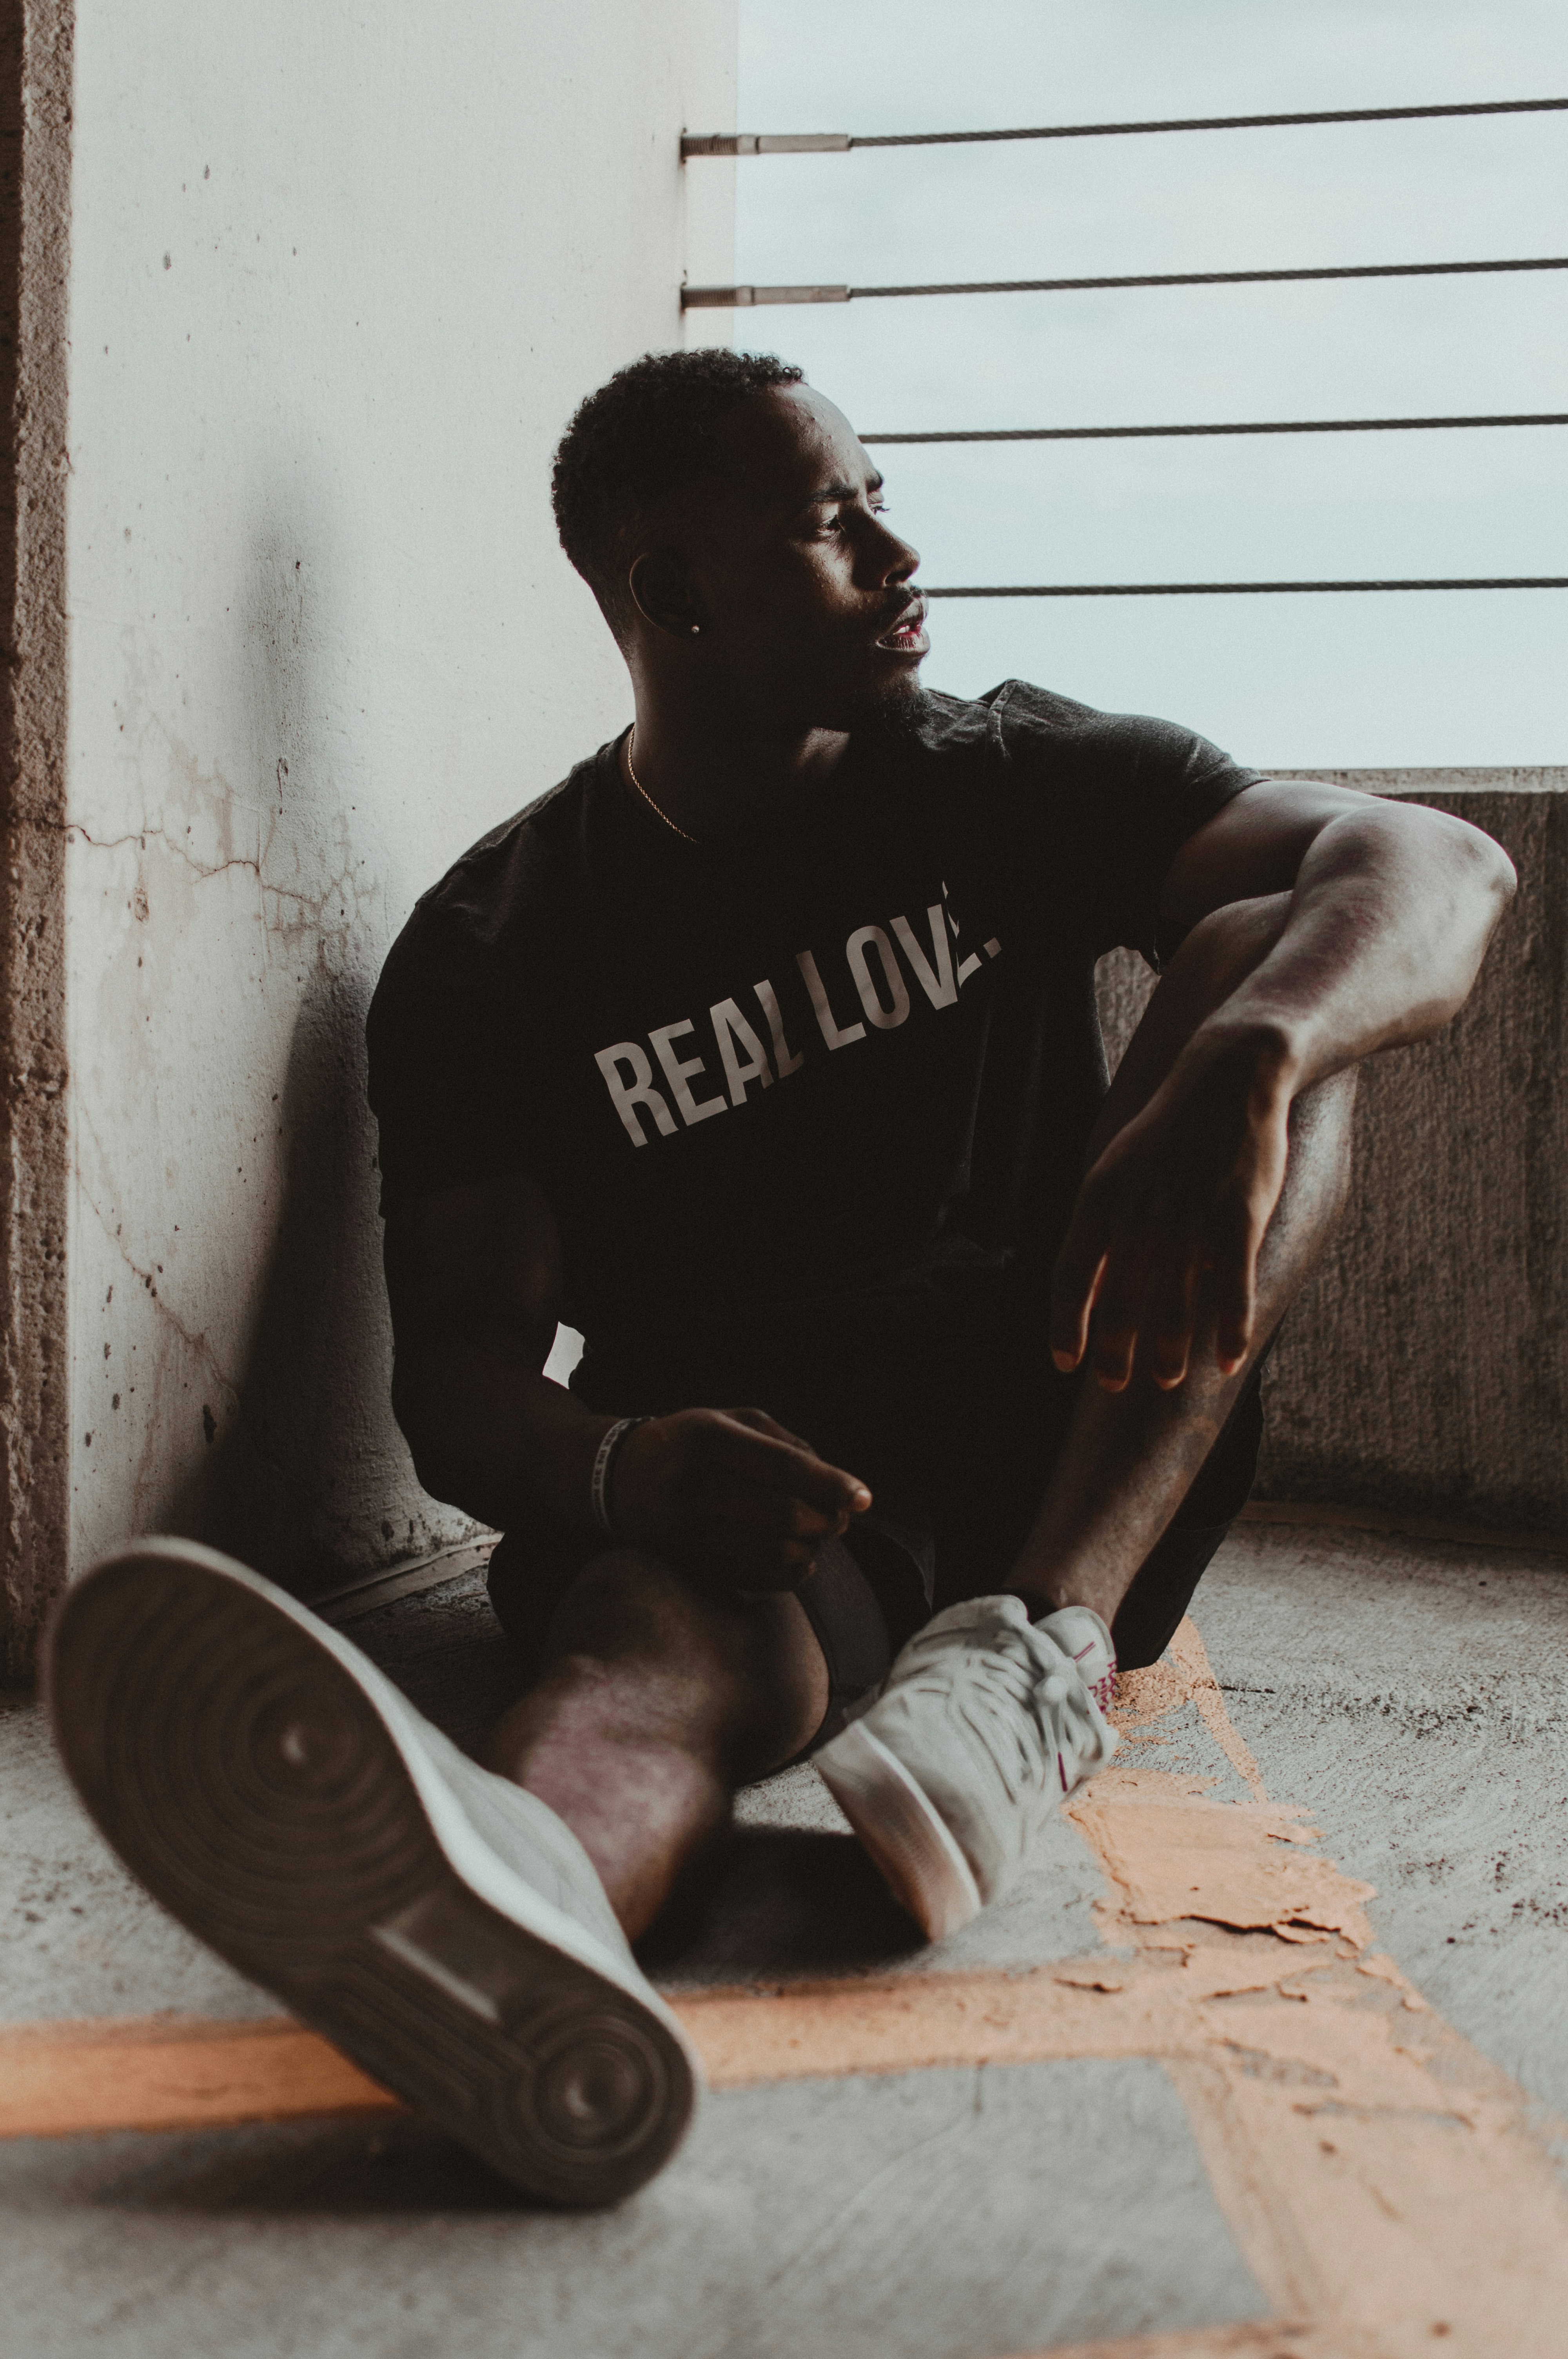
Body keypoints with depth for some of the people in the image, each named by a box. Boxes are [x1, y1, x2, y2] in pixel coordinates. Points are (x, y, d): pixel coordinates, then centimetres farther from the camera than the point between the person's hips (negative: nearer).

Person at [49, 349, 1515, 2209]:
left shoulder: (1003, 779, 6)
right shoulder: (493, 948, 2)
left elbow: (1436, 866, -8)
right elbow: (459, 1376, -4)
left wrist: (1240, 1063, -33)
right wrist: (618, 1469, -31)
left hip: (1075, 1461, 2)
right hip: (751, 1493, -2)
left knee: (1263, 958, -18)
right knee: (678, 1626, -37)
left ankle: (1033, 1662, -37)